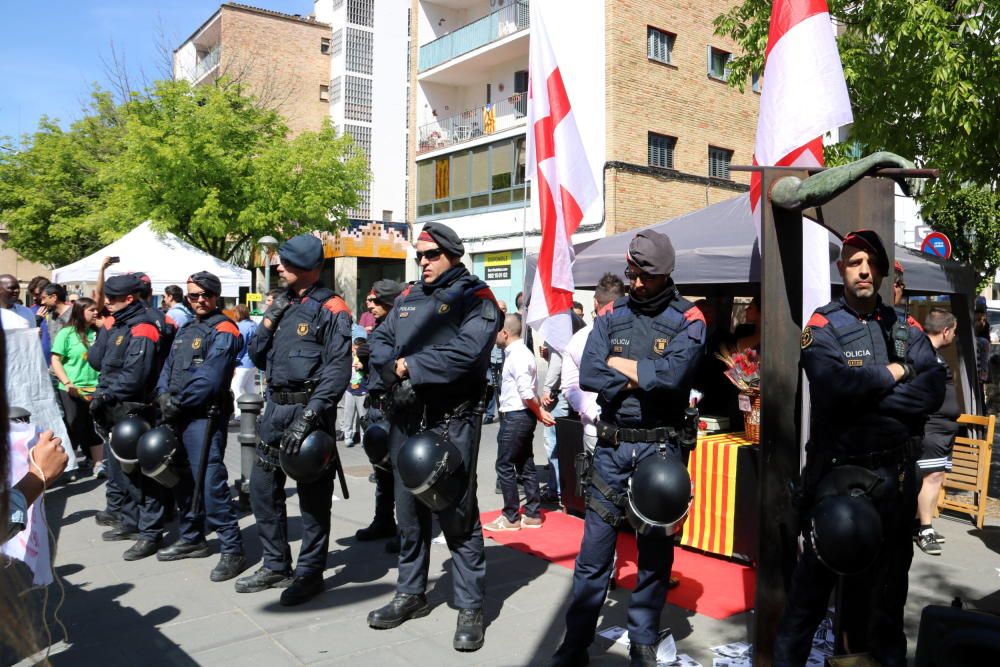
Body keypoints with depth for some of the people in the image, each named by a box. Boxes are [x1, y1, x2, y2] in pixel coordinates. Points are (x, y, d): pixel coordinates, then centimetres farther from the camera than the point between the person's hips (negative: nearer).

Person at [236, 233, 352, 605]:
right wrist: (268, 321, 0)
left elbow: (338, 368, -17)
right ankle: (276, 567, 28)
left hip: (309, 410, -8)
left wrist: (309, 416, -24)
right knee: (262, 488, 13)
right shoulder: (282, 305, 15)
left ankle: (310, 573, 15)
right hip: (275, 407, 8)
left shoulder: (331, 309, -9)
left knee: (313, 496, 2)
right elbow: (257, 357, 16)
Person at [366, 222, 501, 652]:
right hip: (406, 418, 7)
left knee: (457, 512, -2)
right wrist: (394, 368, -11)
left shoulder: (475, 297, -5)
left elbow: (467, 352, -20)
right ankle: (411, 594, 30)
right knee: (409, 509, 15)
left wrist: (411, 367, -14)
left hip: (452, 421, -6)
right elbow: (379, 342, 11)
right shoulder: (407, 298, 17)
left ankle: (471, 608, 10)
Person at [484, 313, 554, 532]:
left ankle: (511, 518, 6)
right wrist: (539, 411, 9)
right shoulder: (518, 353, 12)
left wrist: (539, 412, -10)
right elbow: (527, 392, 14)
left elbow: (526, 393, -22)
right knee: (526, 465, 13)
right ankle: (532, 514, 20)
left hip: (515, 417, -10)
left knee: (504, 465, -1)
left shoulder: (517, 356, -18)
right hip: (522, 416, 10)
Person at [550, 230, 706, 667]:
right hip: (611, 447, 2)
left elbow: (673, 374, -21)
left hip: (659, 448, -1)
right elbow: (588, 375, -7)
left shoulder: (687, 320, -1)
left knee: (655, 552, 11)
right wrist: (644, 380, -12)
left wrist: (620, 366, -8)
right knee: (593, 553, 6)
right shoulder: (612, 316, 7)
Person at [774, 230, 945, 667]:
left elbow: (934, 389, -8)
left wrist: (865, 396, -17)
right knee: (815, 583, 7)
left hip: (894, 478, 4)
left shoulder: (906, 329, 8)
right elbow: (835, 385, -24)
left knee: (887, 583, 19)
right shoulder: (823, 327, -5)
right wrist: (893, 374, -9)